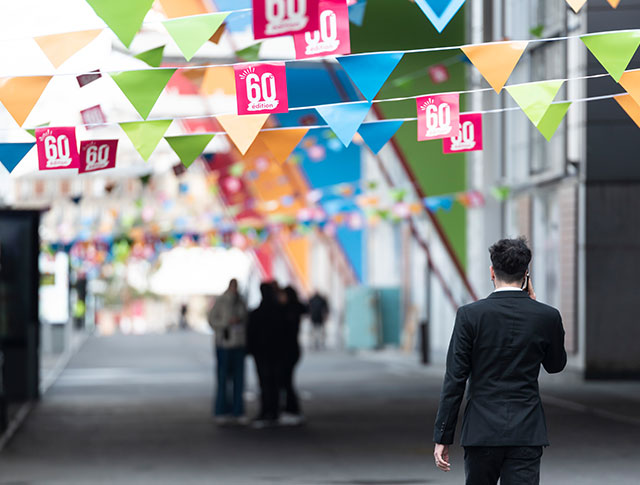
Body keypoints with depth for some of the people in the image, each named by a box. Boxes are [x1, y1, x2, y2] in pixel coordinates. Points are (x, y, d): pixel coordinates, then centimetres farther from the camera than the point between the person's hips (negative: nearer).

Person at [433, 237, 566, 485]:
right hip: (527, 433, 0)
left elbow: (455, 380, -6)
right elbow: (556, 365, 17)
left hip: (481, 431, 0)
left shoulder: (470, 315, -6)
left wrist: (443, 437, -1)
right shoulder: (547, 316, -2)